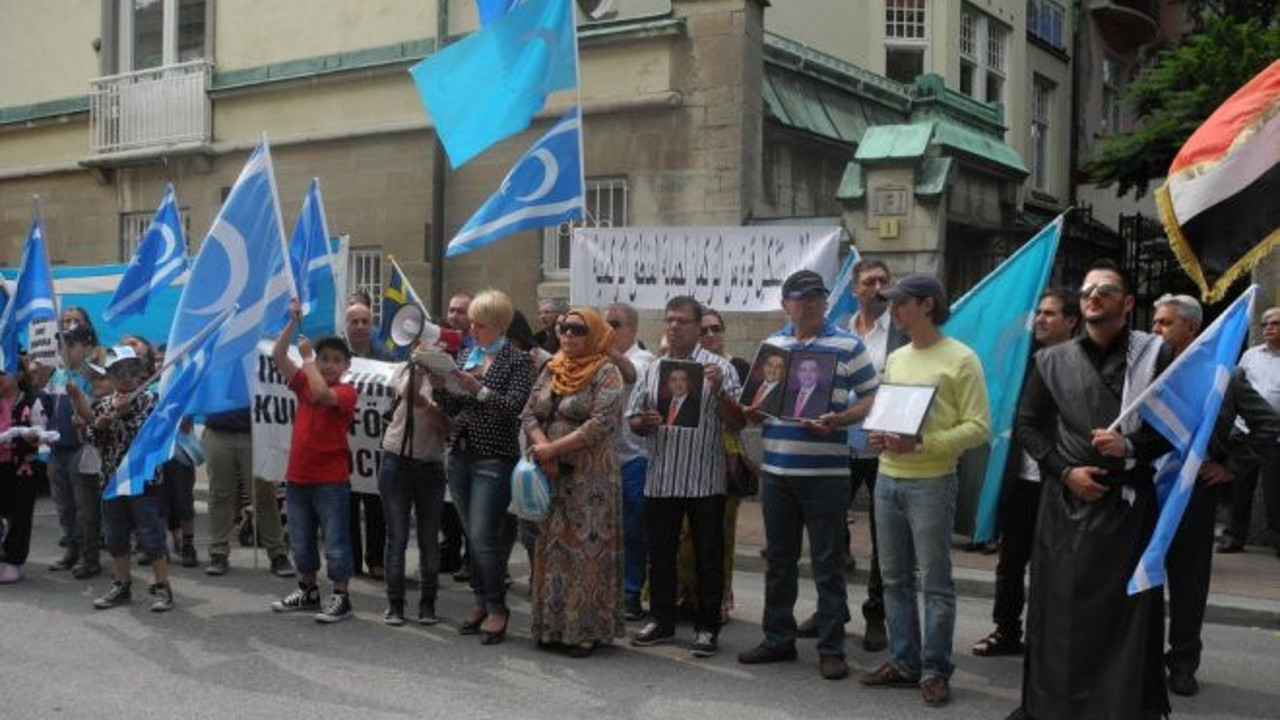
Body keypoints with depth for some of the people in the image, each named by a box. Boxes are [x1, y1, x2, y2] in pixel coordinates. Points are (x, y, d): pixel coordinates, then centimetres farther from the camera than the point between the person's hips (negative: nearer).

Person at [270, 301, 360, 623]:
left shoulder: (346, 391, -7)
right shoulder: (304, 383, 9)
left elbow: (323, 393, -27)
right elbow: (277, 356, 3)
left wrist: (307, 358, -16)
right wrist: (293, 322, -5)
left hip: (331, 480, -6)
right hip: (298, 476, 6)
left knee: (336, 542, 0)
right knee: (301, 541, 17)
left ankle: (340, 597, 10)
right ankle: (308, 591, 31)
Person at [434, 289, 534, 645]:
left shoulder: (518, 361, -5)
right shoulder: (468, 356, 13)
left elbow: (513, 406, -17)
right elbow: (454, 409, 14)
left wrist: (477, 389, -25)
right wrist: (439, 386, -4)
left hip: (494, 459, -6)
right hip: (460, 455, 6)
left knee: (484, 537, -9)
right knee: (472, 536, 11)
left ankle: (497, 608, 4)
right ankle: (482, 601, 22)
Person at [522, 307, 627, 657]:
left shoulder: (606, 375, -7)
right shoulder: (551, 371, 13)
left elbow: (599, 425, -17)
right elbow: (529, 414, 7)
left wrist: (553, 448, -17)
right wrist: (543, 449, -11)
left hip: (590, 477, -6)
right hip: (551, 474, 6)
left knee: (586, 549, -4)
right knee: (552, 548, 9)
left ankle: (587, 629, 4)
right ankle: (552, 625, 18)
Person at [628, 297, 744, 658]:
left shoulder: (718, 368, -2)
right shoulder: (652, 370, 11)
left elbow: (738, 422, -6)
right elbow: (633, 419, 15)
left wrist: (719, 391, -20)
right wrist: (646, 422, -7)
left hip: (705, 480, -4)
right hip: (660, 479, 4)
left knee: (708, 557, 3)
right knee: (660, 554, 12)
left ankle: (706, 627, 14)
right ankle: (662, 621, 25)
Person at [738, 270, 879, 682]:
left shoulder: (848, 346, -2)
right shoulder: (771, 345, 12)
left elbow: (871, 398, -3)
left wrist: (838, 421, -19)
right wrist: (752, 412, -4)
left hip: (825, 473, -4)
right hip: (776, 470, 5)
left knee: (827, 562, 2)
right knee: (778, 559, 13)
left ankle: (832, 648, 11)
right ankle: (778, 639, 24)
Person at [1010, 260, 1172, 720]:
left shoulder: (1153, 355, 4)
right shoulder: (1053, 361, 8)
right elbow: (1027, 425, 10)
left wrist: (1131, 446, -13)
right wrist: (1066, 471, -3)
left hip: (1129, 501, -1)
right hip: (1068, 499, 1)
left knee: (1129, 610, 0)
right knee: (1060, 608, 4)